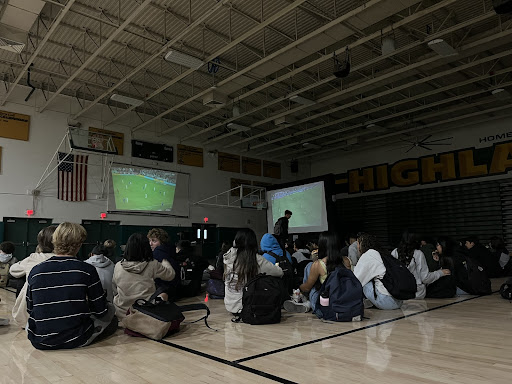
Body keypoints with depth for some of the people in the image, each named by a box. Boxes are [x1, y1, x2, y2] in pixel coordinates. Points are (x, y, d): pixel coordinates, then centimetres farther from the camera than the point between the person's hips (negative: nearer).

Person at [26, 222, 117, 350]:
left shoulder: (35, 271, -7)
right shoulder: (87, 270, -16)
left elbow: (30, 309, 6)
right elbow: (100, 311, -11)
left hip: (39, 342, 0)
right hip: (75, 341, 0)